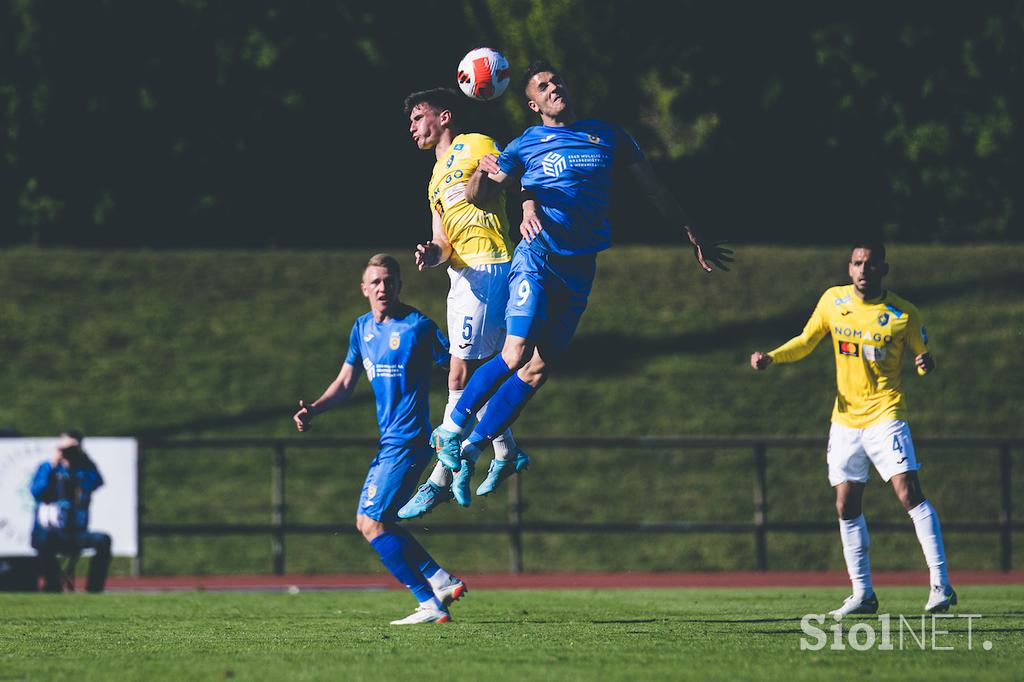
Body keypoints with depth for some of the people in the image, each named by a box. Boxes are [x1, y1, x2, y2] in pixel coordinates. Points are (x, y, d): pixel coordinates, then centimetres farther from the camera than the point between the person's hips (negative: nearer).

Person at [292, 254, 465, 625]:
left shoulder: (418, 326, -12)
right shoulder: (362, 328, 11)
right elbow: (344, 384, 18)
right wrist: (312, 409, 0)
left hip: (408, 441, -9)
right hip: (390, 441, 9)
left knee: (372, 523, -12)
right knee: (369, 521, 12)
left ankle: (430, 605, -11)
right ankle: (442, 581, 16)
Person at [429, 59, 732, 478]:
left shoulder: (607, 136, 12)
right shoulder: (525, 145, 5)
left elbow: (652, 188, 18)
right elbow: (479, 197, 0)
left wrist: (693, 237, 20)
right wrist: (481, 175, -23)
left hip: (580, 267, 3)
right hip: (538, 255, -3)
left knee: (537, 370, -2)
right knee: (516, 354, -21)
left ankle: (472, 448, 6)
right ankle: (452, 427, -5)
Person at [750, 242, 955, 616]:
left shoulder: (903, 313, -7)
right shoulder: (833, 301, 3)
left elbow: (923, 355, 2)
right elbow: (805, 342, 16)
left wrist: (926, 363, -22)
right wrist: (771, 357, 0)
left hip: (884, 414, -5)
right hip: (845, 418, 5)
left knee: (909, 493, -17)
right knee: (846, 506, 5)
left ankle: (940, 586, -17)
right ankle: (863, 594, 15)